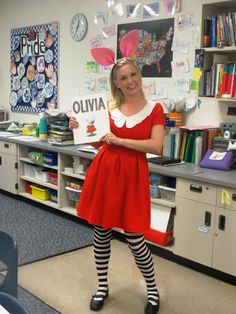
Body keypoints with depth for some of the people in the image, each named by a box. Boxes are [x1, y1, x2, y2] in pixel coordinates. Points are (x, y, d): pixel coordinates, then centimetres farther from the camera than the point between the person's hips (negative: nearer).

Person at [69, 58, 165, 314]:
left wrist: (119, 140, -16)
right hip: (103, 171, 3)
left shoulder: (154, 109, -1)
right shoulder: (108, 108, 7)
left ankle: (152, 289, 24)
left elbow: (156, 147, -14)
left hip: (133, 175, -3)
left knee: (134, 238, -1)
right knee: (101, 232, 11)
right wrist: (80, 129, -3)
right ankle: (102, 286, 32)